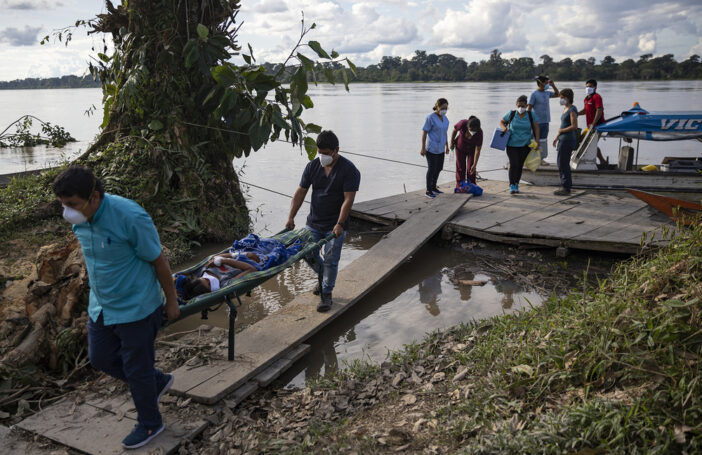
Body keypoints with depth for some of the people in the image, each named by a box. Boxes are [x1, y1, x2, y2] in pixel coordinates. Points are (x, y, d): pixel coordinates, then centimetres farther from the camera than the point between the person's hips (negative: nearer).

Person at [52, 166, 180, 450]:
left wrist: (171, 301, -9)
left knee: (136, 369, 7)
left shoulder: (130, 217, -28)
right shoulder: (80, 219, -5)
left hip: (134, 308, -8)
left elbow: (158, 261, -18)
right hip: (101, 306, 8)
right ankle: (158, 382, 40)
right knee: (100, 358, 19)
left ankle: (150, 424, 31)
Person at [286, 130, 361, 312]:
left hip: (335, 226, -4)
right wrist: (291, 217, -4)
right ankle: (324, 278, 36)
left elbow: (348, 199, -17)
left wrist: (339, 224, -26)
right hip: (314, 223, 5)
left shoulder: (349, 170, -12)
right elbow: (300, 192, 4)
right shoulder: (312, 166, 1)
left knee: (330, 260, -2)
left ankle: (326, 294, 12)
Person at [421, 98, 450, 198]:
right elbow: (424, 133, -14)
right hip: (431, 148, -8)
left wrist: (446, 146, 18)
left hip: (440, 149, 8)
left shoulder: (444, 118, 7)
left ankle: (433, 187, 31)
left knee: (439, 168, 15)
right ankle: (428, 191, 11)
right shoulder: (430, 118, -16)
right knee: (432, 169, -2)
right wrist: (423, 148, -16)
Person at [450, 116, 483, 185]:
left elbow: (477, 150, -27)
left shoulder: (479, 133, -33)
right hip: (460, 147, 1)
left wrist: (474, 165, -28)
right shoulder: (463, 123, -34)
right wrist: (452, 142, 2)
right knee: (460, 168, 5)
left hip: (472, 149, -1)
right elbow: (455, 130, -11)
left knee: (471, 169, -4)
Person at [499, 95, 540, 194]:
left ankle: (516, 184, 21)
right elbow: (501, 121, 13)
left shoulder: (531, 115, 1)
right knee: (514, 164, -13)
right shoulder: (511, 114, -1)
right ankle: (512, 186, -6)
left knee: (520, 165, 7)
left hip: (525, 145, 1)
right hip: (512, 145, -1)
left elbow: (536, 129, 4)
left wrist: (537, 141, -5)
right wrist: (504, 128, -9)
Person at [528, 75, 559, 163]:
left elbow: (557, 94, 27)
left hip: (546, 121, 7)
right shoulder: (534, 94, -9)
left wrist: (553, 85, 11)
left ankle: (541, 158, 16)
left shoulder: (547, 93, 12)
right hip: (537, 122, -7)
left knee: (544, 140, 9)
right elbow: (529, 107, -10)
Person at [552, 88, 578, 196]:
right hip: (563, 139, 10)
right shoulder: (565, 108, 15)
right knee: (563, 164, 14)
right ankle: (566, 186, 21)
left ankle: (566, 189, 0)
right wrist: (557, 137, 22)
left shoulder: (572, 110, -14)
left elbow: (574, 126, -21)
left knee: (563, 165, -6)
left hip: (568, 140, -10)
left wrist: (561, 130, -11)